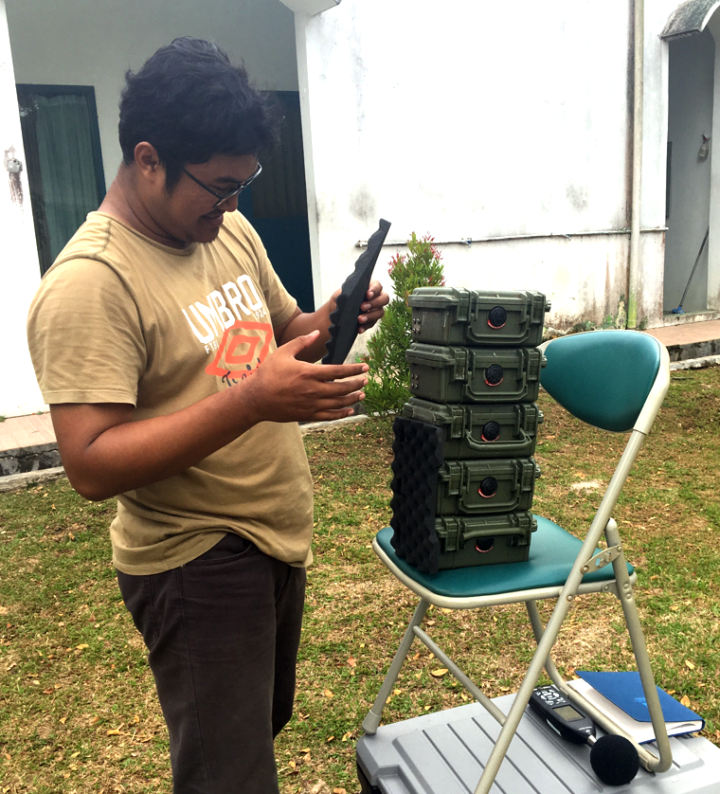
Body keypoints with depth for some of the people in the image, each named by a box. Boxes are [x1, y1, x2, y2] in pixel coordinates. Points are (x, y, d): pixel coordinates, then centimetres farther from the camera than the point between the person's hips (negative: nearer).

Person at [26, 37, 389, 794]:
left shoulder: (231, 232, 3)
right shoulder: (89, 284, -22)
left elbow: (282, 333, 15)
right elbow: (91, 466, -26)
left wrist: (332, 322, -8)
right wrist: (250, 401, -34)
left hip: (279, 533, 8)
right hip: (196, 560, -8)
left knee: (264, 723, 25)